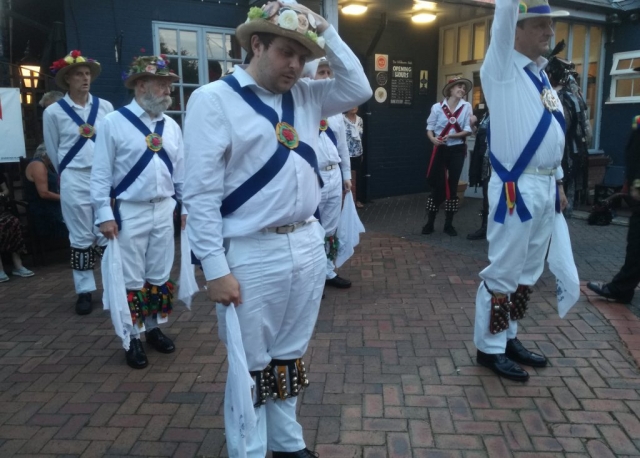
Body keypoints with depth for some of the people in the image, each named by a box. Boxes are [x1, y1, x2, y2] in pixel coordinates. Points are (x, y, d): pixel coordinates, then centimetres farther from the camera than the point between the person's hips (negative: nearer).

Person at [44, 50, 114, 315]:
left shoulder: (105, 107, 2)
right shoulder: (53, 112, -1)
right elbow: (53, 151, 9)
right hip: (75, 182, -1)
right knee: (81, 238, 4)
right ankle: (85, 291, 15)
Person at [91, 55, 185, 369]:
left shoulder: (171, 127, 8)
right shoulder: (114, 123, -7)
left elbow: (182, 170, 12)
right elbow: (101, 173, -7)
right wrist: (104, 214, -11)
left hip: (164, 210, 5)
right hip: (129, 212, -4)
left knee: (160, 276, 13)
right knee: (131, 279, 5)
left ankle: (154, 329, 31)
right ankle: (133, 339, 19)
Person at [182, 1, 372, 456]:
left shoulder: (305, 95, 12)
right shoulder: (214, 99, -6)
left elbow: (358, 89, 13)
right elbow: (201, 191, -11)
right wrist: (216, 268, -14)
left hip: (308, 246, 6)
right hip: (252, 255, -5)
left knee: (290, 356, 19)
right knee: (251, 365, 9)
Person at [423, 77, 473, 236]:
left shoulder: (466, 107, -2)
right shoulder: (437, 107, -5)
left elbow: (468, 131, -5)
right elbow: (429, 128, -2)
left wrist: (451, 136, -19)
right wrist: (433, 139, -22)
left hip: (457, 150, 1)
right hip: (440, 149, -1)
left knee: (453, 185, 7)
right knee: (437, 185, 0)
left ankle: (449, 223, 16)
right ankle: (430, 222, 11)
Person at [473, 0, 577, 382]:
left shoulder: (541, 75, 16)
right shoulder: (503, 69, -5)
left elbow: (552, 135, 17)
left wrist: (558, 183, 17)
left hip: (545, 187, 8)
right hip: (516, 188, -8)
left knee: (530, 272, 14)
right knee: (504, 272, -1)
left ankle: (509, 338, 27)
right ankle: (490, 347, 13)